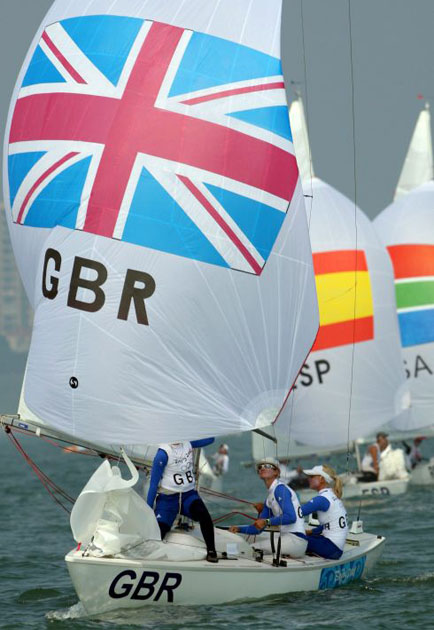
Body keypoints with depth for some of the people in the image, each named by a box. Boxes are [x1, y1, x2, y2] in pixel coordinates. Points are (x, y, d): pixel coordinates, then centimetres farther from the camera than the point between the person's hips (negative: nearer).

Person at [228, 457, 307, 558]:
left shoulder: (280, 489, -8)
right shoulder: (269, 498, 20)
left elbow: (291, 517, -20)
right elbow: (258, 528, 21)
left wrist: (266, 522, -19)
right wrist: (239, 529, 6)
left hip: (295, 539, -9)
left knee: (253, 548, -17)